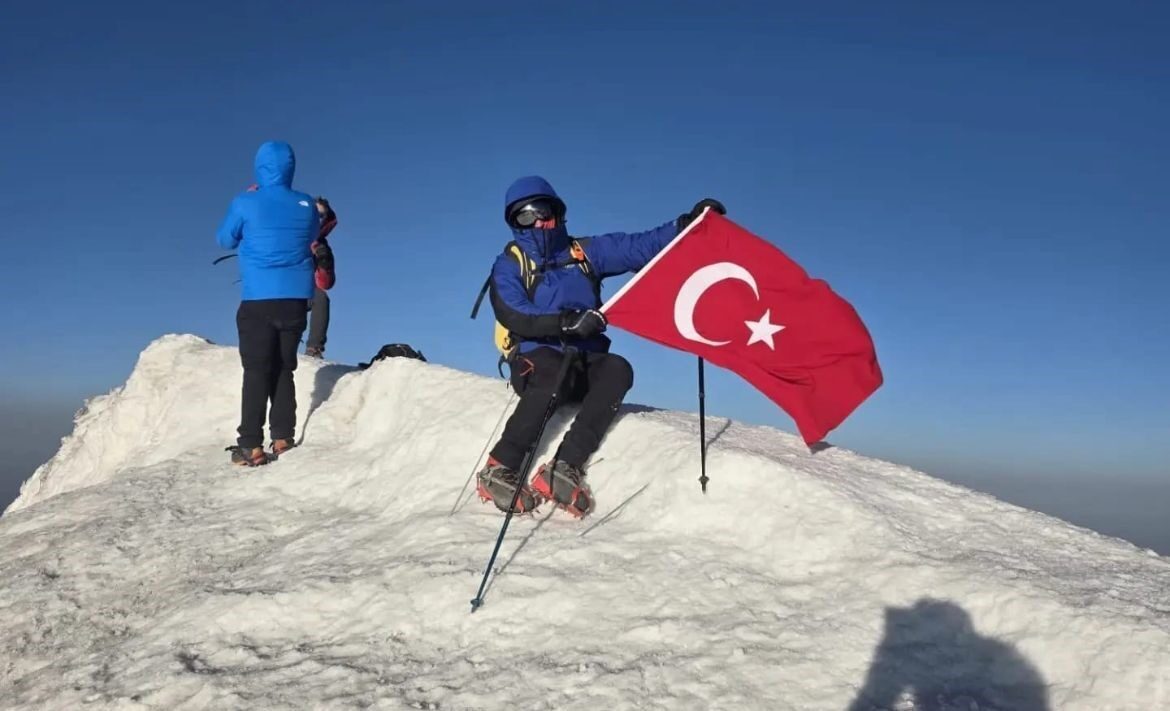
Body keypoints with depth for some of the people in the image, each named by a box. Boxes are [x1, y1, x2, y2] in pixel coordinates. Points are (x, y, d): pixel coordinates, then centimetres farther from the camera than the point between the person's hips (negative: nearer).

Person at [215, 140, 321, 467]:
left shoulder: (246, 203, -6)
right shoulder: (306, 205, 2)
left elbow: (225, 240, 11)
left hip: (259, 299, -3)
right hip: (296, 299, 3)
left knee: (257, 371, 0)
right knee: (284, 369, 13)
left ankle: (252, 447, -2)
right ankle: (283, 438, 13)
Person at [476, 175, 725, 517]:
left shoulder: (585, 252, 16)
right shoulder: (509, 266, 7)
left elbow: (640, 246, 11)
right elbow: (512, 316, -10)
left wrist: (688, 223, -1)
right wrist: (566, 322, -25)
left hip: (584, 363, 3)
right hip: (538, 357, -3)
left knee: (617, 369, -30)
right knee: (554, 373, -37)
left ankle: (564, 467, -39)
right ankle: (500, 469, -36)